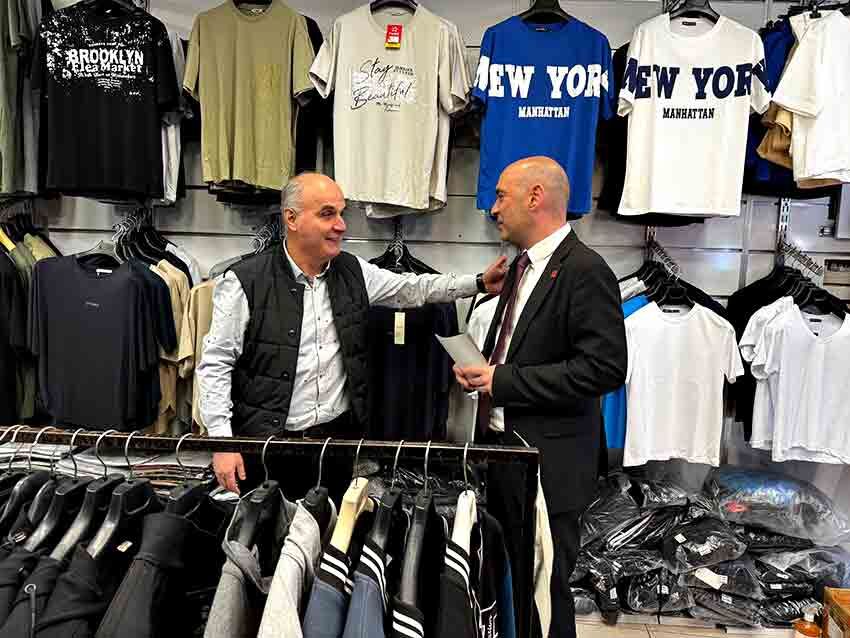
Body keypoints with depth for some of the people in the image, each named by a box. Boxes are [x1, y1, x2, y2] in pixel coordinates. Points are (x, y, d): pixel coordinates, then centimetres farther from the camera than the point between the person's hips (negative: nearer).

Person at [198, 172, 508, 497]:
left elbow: (414, 288, 12)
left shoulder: (353, 272, 3)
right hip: (266, 445, -4)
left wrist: (480, 283, 3)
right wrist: (222, 441, -12)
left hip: (341, 434, 4)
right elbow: (216, 365, -8)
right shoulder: (245, 282, -11)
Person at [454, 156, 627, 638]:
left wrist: (503, 380, -20)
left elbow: (605, 368, -23)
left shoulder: (585, 271, -15)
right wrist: (481, 370, 3)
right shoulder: (523, 266, 13)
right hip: (502, 445, 8)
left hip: (547, 462, -8)